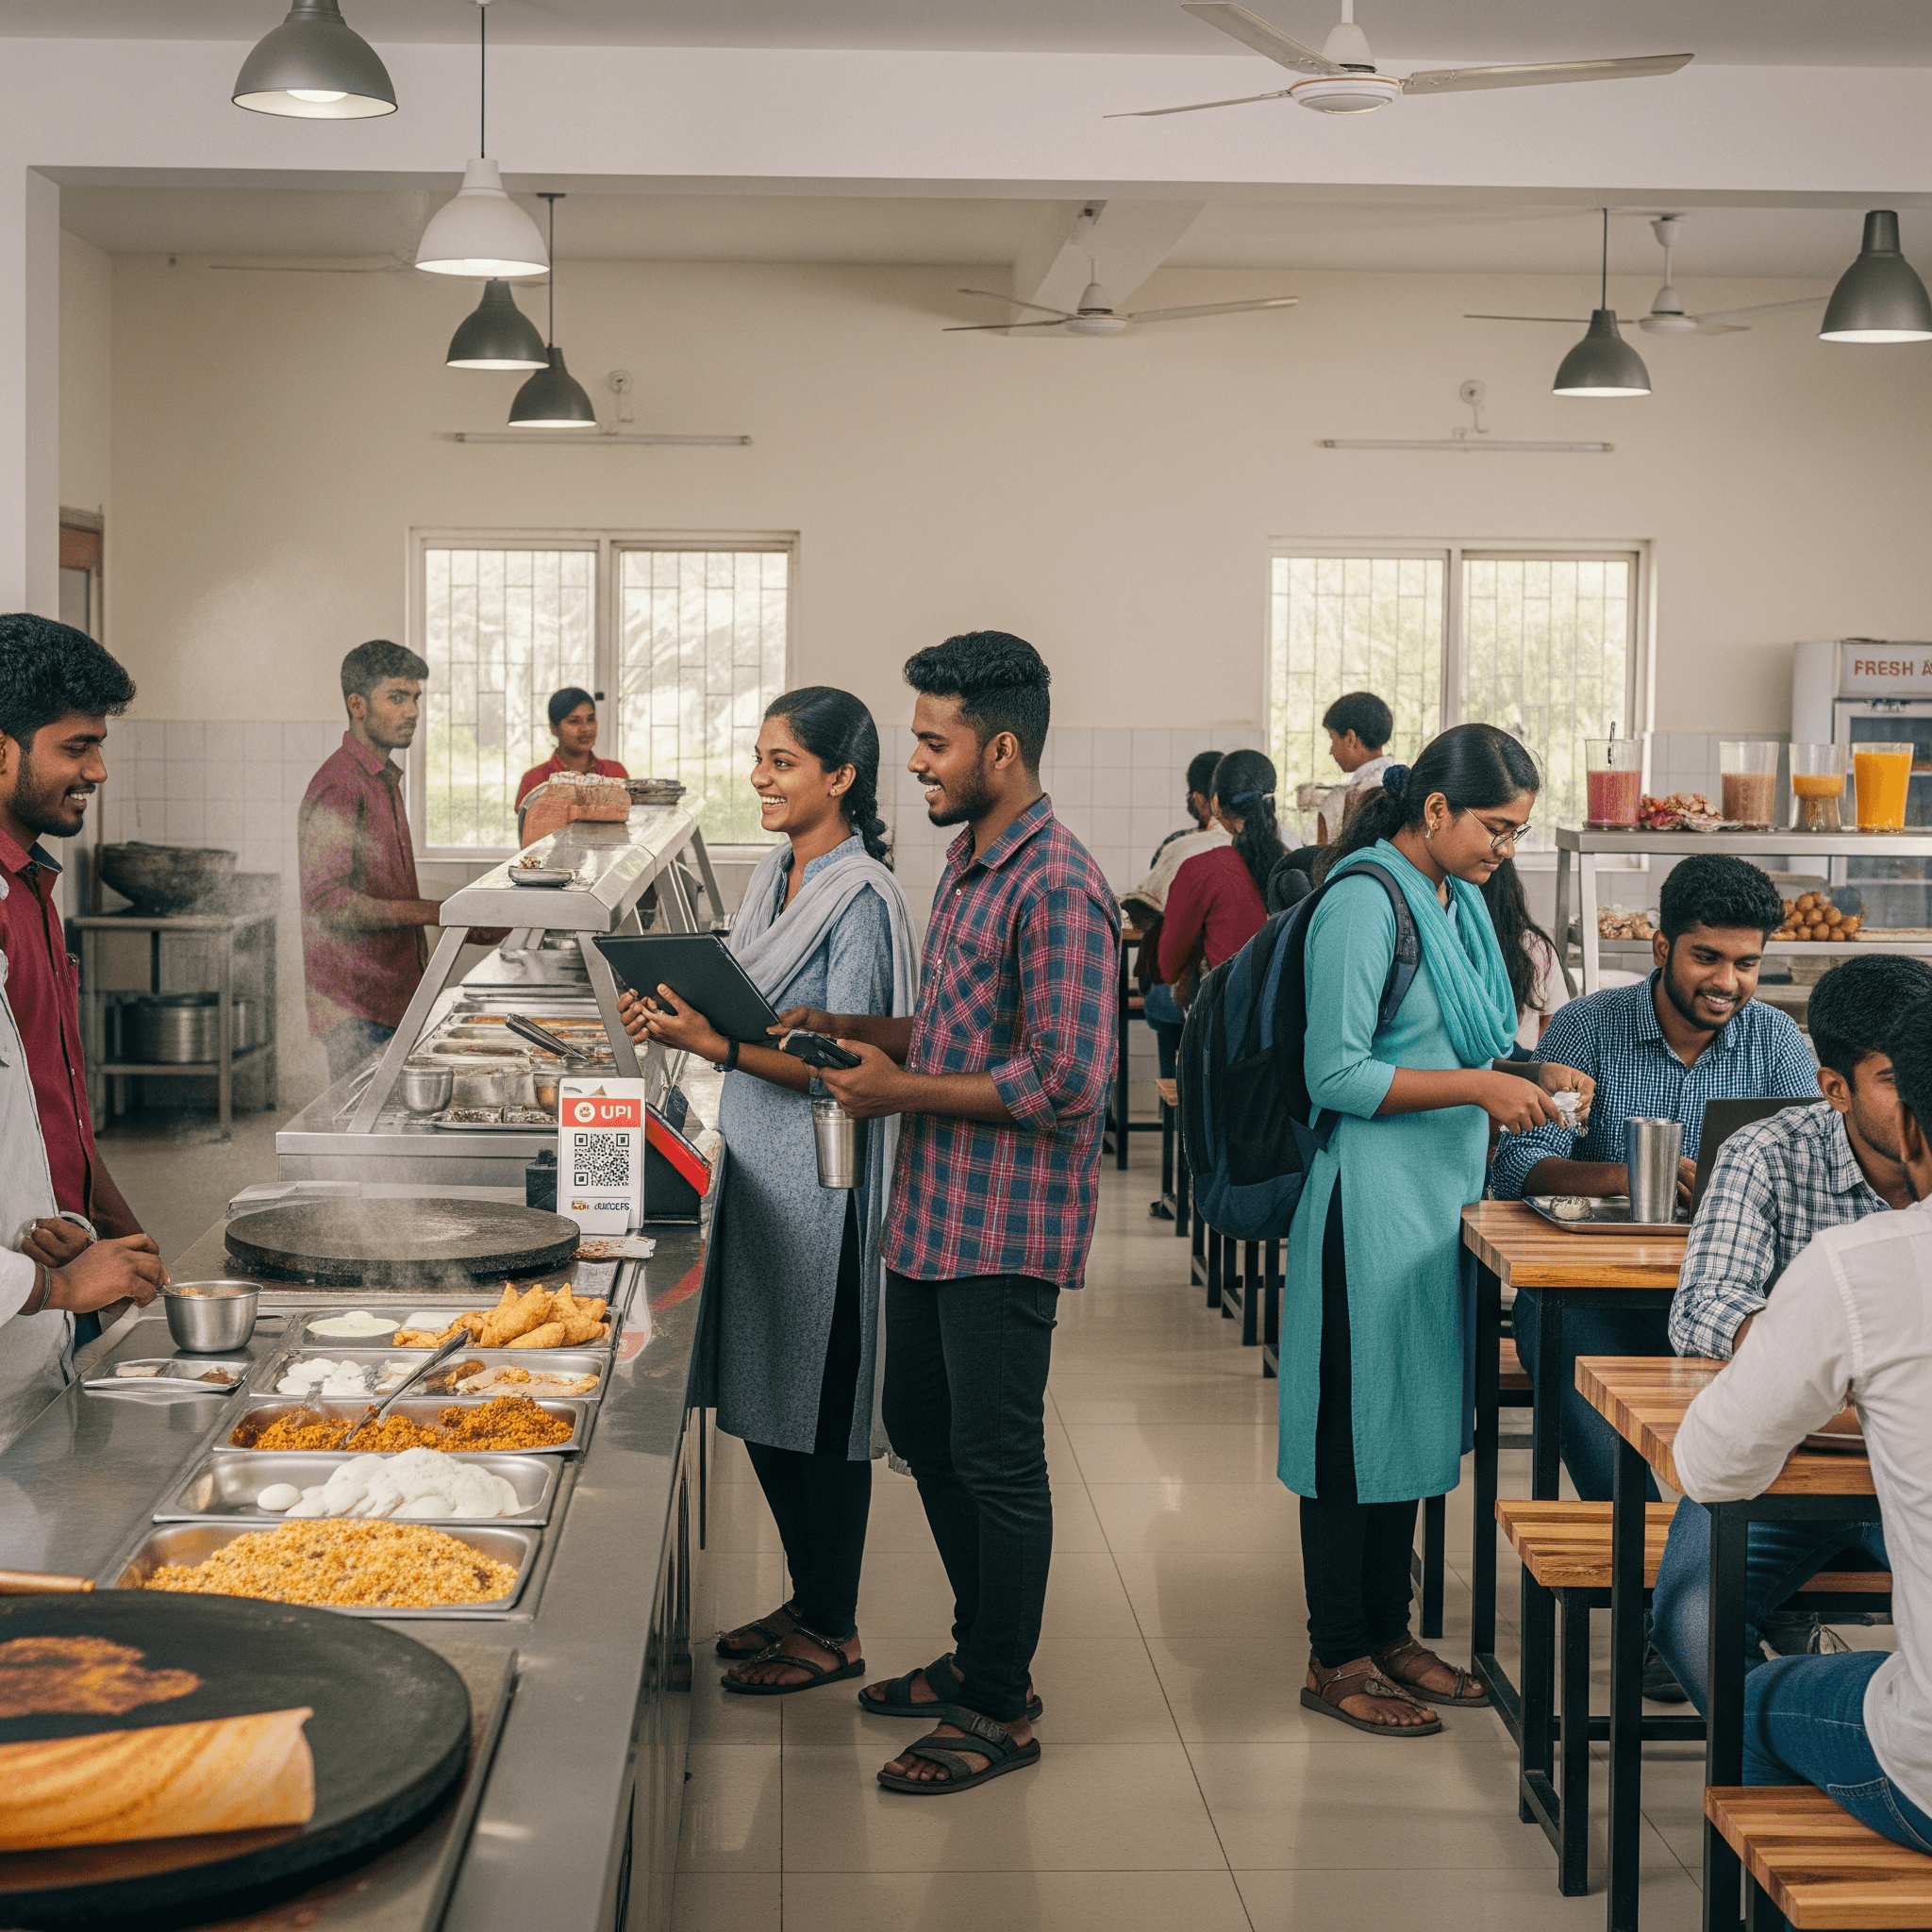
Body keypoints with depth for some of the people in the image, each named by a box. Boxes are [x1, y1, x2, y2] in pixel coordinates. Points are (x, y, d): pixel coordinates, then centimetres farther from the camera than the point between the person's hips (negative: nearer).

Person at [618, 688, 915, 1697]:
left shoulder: (862, 897, -15)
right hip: (755, 1165, 9)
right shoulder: (775, 877, 11)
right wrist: (678, 1018, -1)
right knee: (761, 1404, 15)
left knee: (815, 1406, 1)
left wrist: (716, 1045, -27)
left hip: (818, 1180, -9)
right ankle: (808, 1599, 29)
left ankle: (834, 1631, 14)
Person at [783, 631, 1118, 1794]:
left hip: (1006, 1227, -10)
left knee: (998, 1461, 1)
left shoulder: (1057, 889, -20)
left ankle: (1002, 1709, 14)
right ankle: (982, 1649, 35)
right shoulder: (970, 861, 12)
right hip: (935, 1211, 10)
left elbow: (1067, 1080, -25)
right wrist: (863, 1031, 6)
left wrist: (905, 1089, -18)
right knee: (924, 1432, 19)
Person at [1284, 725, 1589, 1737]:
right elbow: (1336, 1076, -18)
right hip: (1372, 1202, -9)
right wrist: (1479, 1086, -19)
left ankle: (1388, 1633, 25)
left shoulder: (1460, 900, 13)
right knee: (1359, 1424, -1)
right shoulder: (1364, 902, -15)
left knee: (1415, 1418, 14)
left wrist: (1529, 1080, 6)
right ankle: (1336, 1658, 10)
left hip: (1441, 1197, 9)